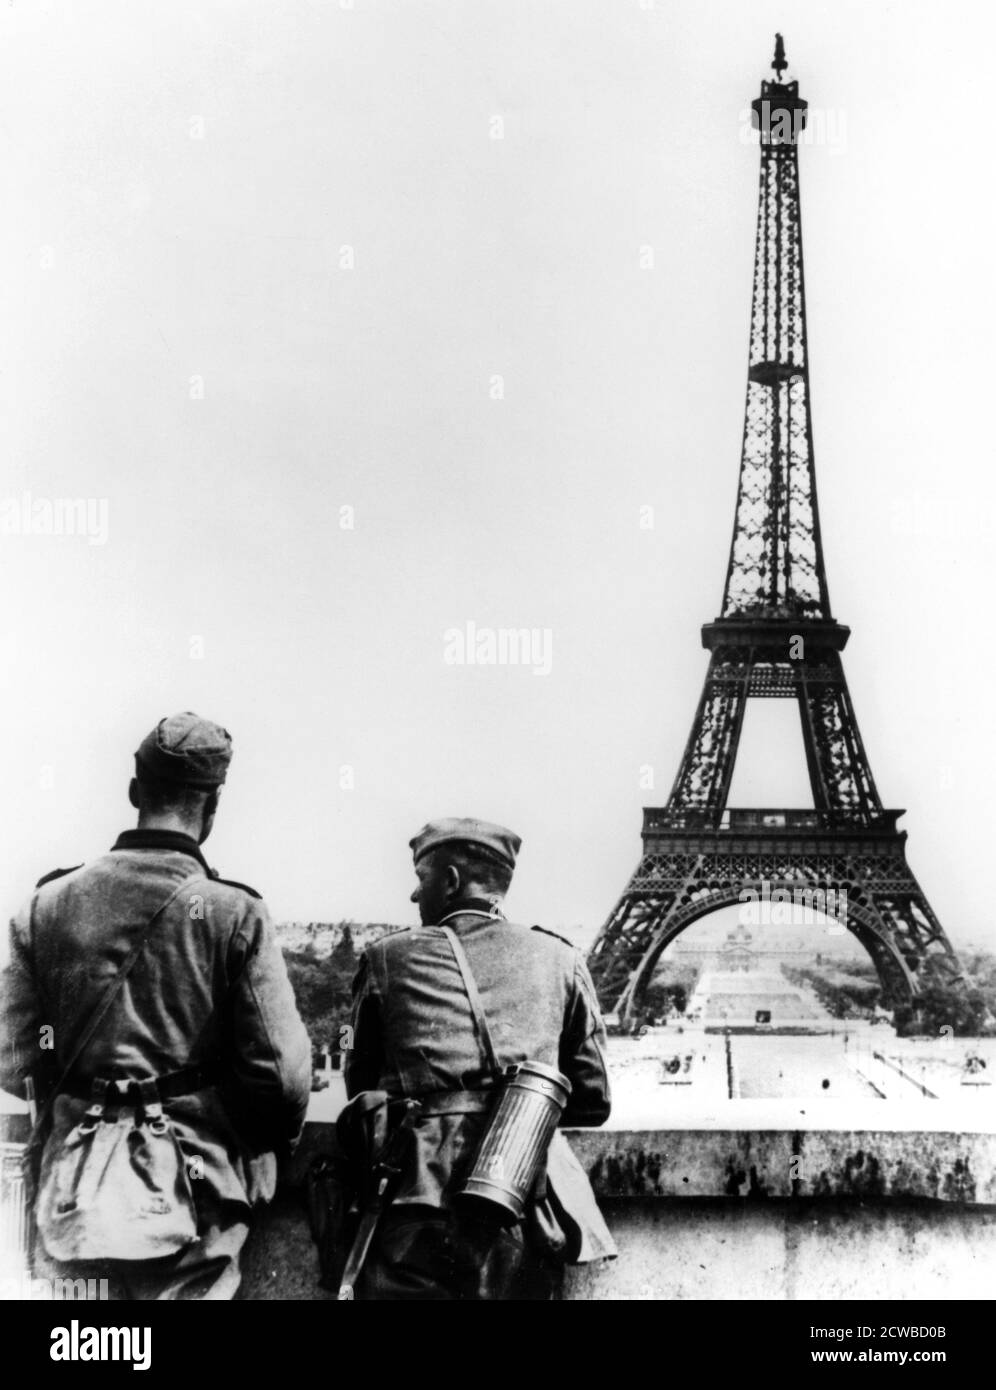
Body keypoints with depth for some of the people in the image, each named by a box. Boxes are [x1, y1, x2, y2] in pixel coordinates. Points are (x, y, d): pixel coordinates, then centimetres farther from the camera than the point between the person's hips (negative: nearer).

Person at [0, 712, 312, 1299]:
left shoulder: (48, 904, 0)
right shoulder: (235, 914, -10)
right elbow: (283, 1073, -11)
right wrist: (272, 1145, 9)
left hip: (74, 1194, 3)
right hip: (193, 1193, -3)